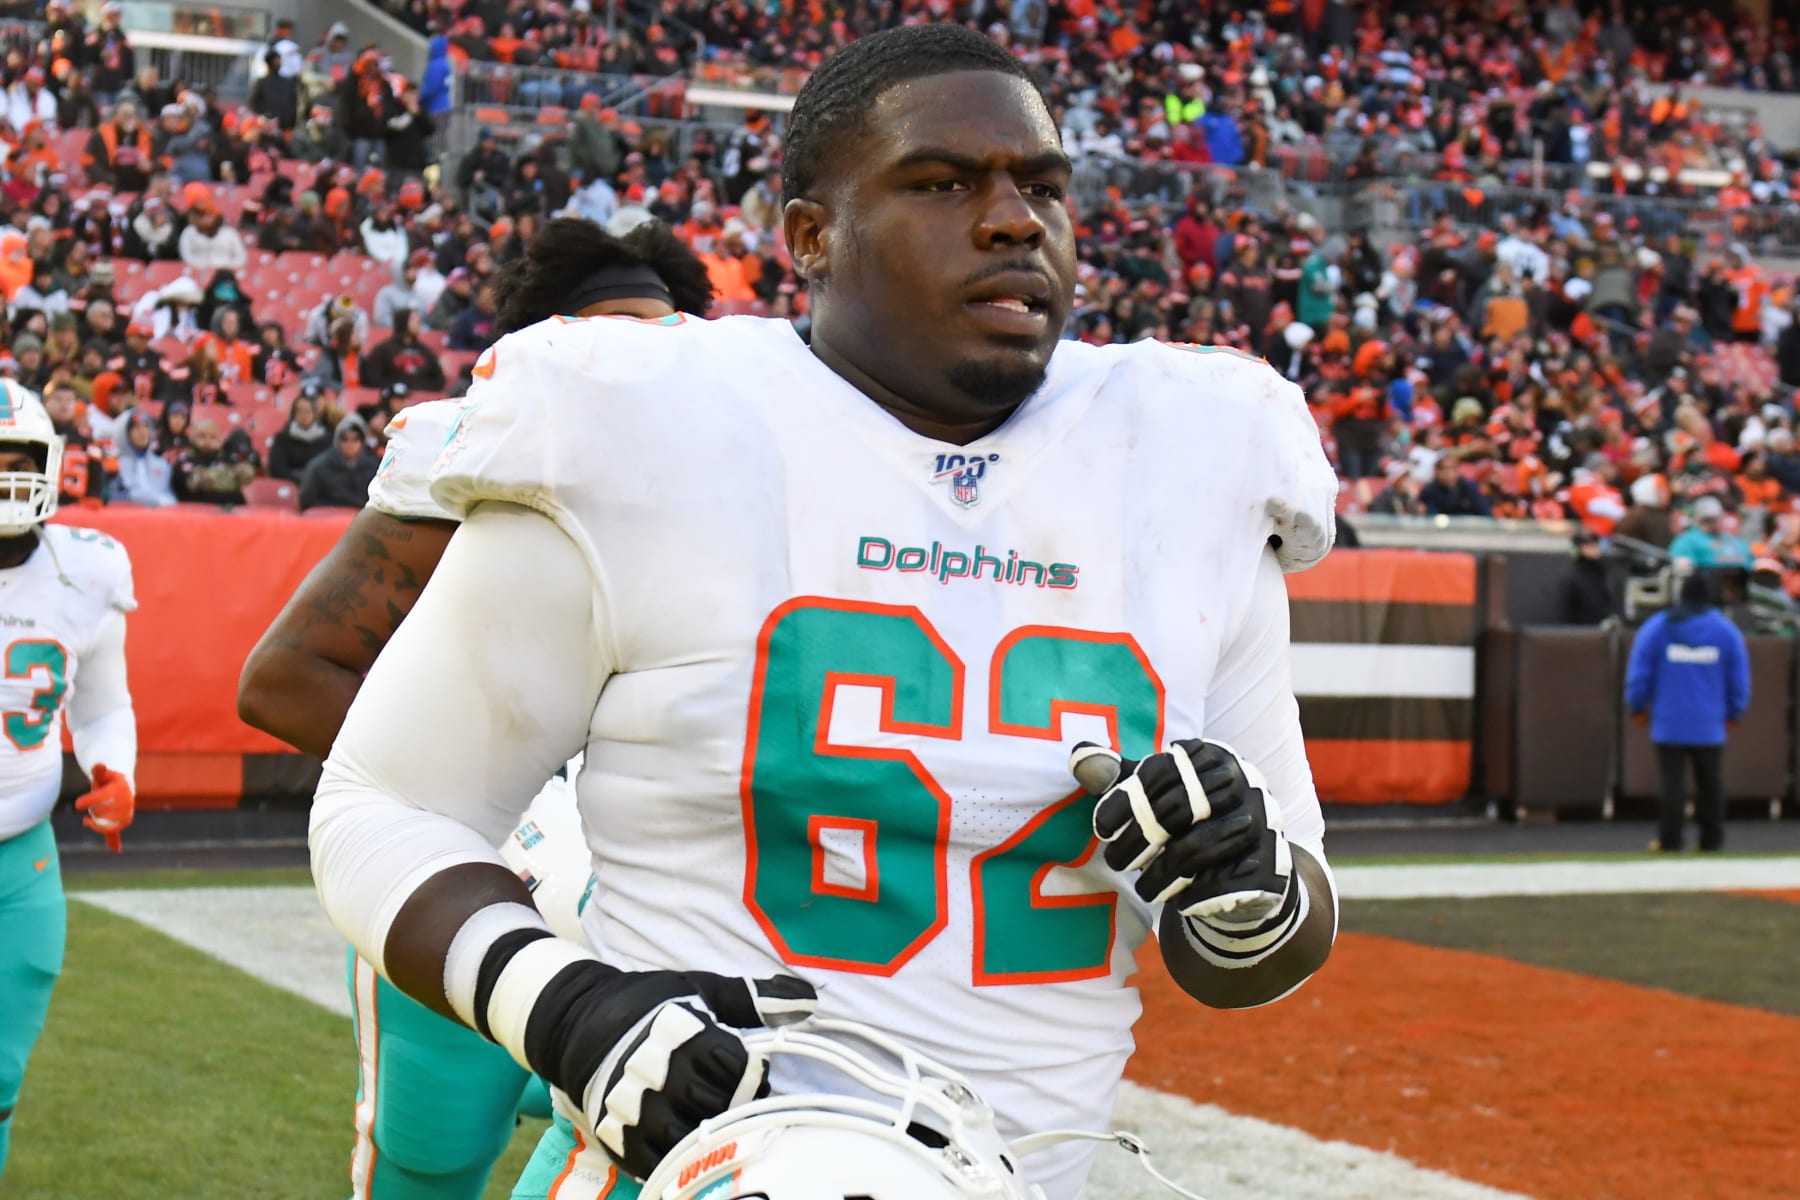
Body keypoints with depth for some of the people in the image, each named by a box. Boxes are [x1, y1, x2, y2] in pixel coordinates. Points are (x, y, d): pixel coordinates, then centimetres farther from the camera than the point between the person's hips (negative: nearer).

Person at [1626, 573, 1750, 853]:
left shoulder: (1656, 627, -3)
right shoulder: (1727, 631, 1)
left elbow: (1639, 673, -2)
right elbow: (1739, 679, 4)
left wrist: (1637, 707, 12)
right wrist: (1734, 712, 18)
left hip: (1668, 723, -1)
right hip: (1710, 725, 1)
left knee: (1672, 781, 3)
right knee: (1710, 782, 11)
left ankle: (1670, 840, 4)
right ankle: (1712, 839, 15)